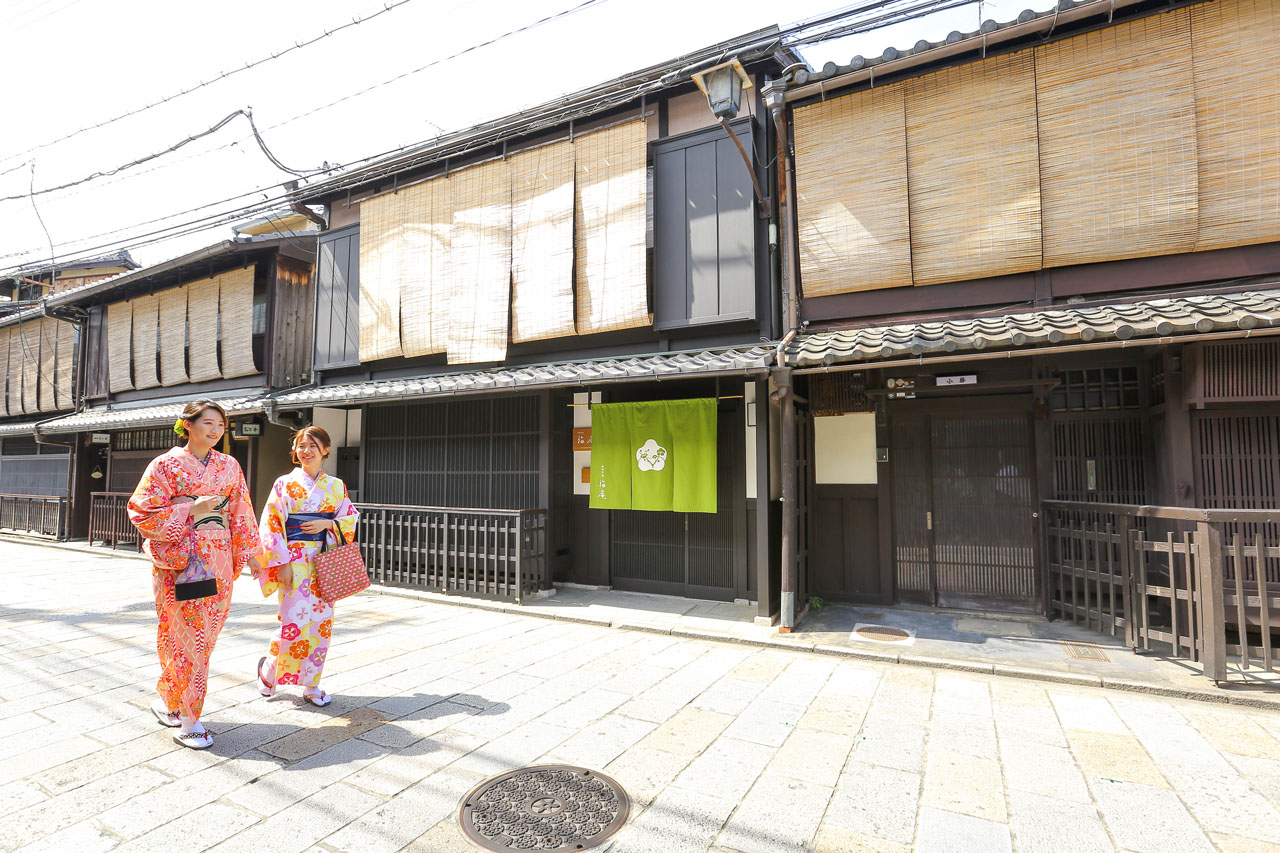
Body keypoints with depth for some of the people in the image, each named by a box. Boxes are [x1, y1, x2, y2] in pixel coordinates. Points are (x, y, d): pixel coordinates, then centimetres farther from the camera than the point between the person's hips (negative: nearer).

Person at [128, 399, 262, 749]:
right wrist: (191, 510, -14)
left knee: (204, 635, 9)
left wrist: (252, 552, 8)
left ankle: (169, 700, 30)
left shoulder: (230, 466, 9)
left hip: (218, 560, 4)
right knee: (186, 636, -2)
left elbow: (241, 513, 11)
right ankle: (187, 719, 9)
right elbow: (141, 512, -5)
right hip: (178, 559, -4)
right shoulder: (166, 465, -2)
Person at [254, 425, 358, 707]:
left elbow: (351, 517, 9)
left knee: (321, 622, 5)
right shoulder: (285, 484, -1)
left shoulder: (336, 486, 8)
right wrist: (282, 563, -11)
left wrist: (328, 524, -11)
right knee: (295, 621, -7)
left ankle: (311, 684, 19)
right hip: (295, 561, -3)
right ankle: (268, 668, 23)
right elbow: (271, 525, -5)